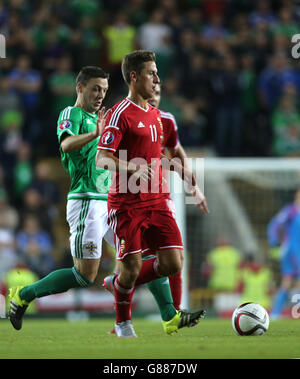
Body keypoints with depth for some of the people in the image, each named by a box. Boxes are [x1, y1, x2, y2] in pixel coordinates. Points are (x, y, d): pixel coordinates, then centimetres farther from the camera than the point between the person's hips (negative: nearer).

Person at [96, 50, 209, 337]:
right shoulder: (120, 113, -9)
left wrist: (194, 187, 27)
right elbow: (101, 158, -17)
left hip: (156, 202, 7)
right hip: (126, 203, -7)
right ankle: (123, 323, 19)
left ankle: (118, 284, 20)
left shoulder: (155, 114, 16)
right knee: (132, 267, -5)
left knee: (172, 263, -4)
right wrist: (131, 167, -34)